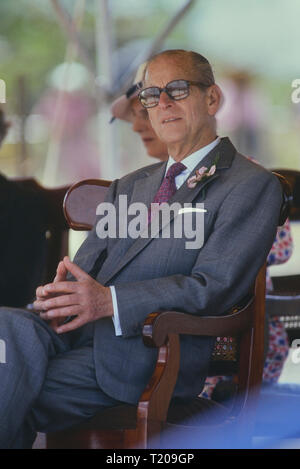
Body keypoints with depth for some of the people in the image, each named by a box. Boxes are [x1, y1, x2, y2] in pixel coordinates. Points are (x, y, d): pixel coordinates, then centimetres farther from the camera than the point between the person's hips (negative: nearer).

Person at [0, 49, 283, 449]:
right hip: (76, 326, 6)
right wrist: (62, 291, -7)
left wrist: (110, 300, -18)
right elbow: (89, 257, 19)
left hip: (145, 349, -6)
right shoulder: (130, 185, 28)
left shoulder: (253, 186, 3)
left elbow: (213, 287, -9)